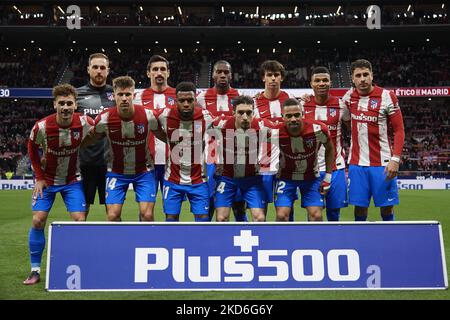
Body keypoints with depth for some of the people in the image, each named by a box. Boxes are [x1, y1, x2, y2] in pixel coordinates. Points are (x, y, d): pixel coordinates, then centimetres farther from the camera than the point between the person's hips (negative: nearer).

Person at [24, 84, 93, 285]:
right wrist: (39, 177, -4)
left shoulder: (84, 123, -20)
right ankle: (35, 270, 8)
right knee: (38, 221, -7)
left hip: (72, 179, 0)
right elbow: (32, 149, -1)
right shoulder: (41, 127, -20)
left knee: (80, 220, -8)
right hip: (46, 179, 0)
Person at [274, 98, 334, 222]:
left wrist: (328, 177, 0)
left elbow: (329, 149, -1)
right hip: (286, 177, -1)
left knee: (316, 215, -3)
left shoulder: (318, 129, -23)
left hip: (312, 177, 1)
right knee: (282, 215, -9)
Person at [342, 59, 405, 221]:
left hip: (382, 163, -2)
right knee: (360, 209, 4)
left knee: (387, 209, 3)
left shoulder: (387, 96, -6)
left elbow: (399, 130, -5)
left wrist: (395, 159, -16)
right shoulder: (349, 96, 4)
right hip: (357, 163, 3)